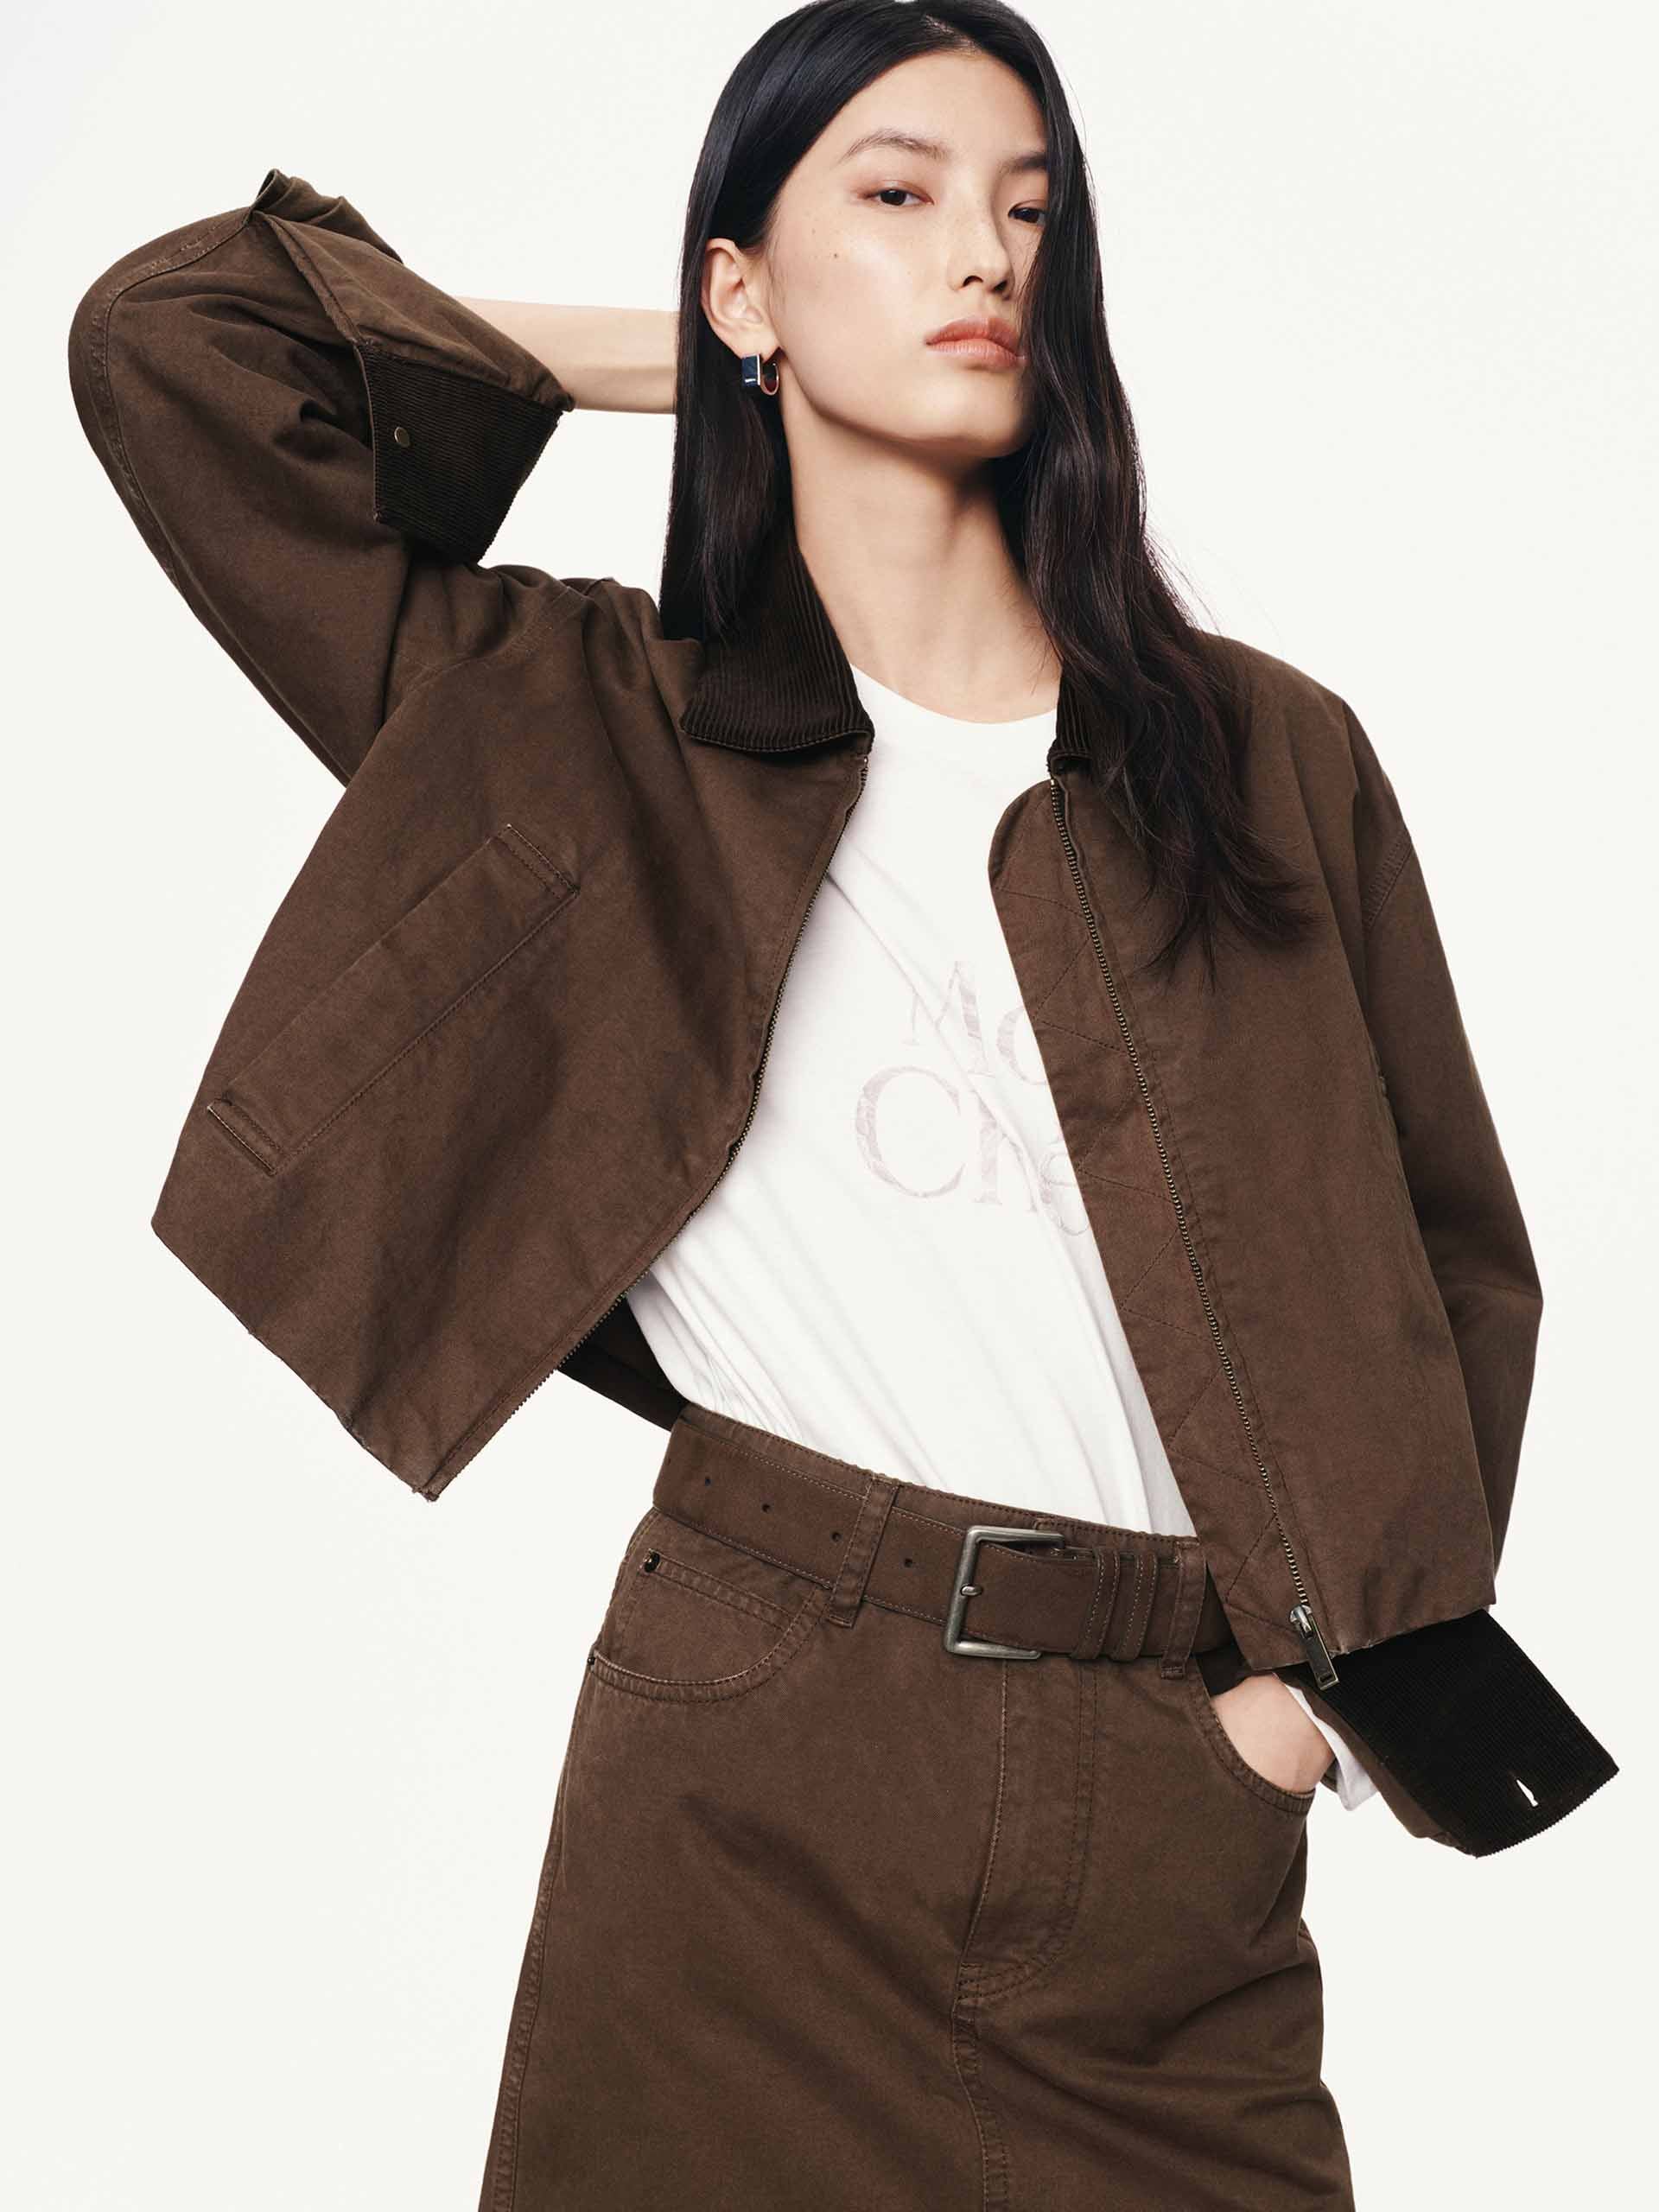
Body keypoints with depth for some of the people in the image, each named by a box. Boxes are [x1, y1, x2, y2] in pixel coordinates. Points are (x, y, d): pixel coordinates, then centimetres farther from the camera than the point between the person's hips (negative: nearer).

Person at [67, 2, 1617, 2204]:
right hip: (749, 1778, -1)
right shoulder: (589, 729, 4)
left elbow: (1446, 1256, 12)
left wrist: (1324, 1663, 1)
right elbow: (168, 339, -1)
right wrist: (620, 356, 7)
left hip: (1178, 1801, 2)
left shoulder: (1270, 758, 7)